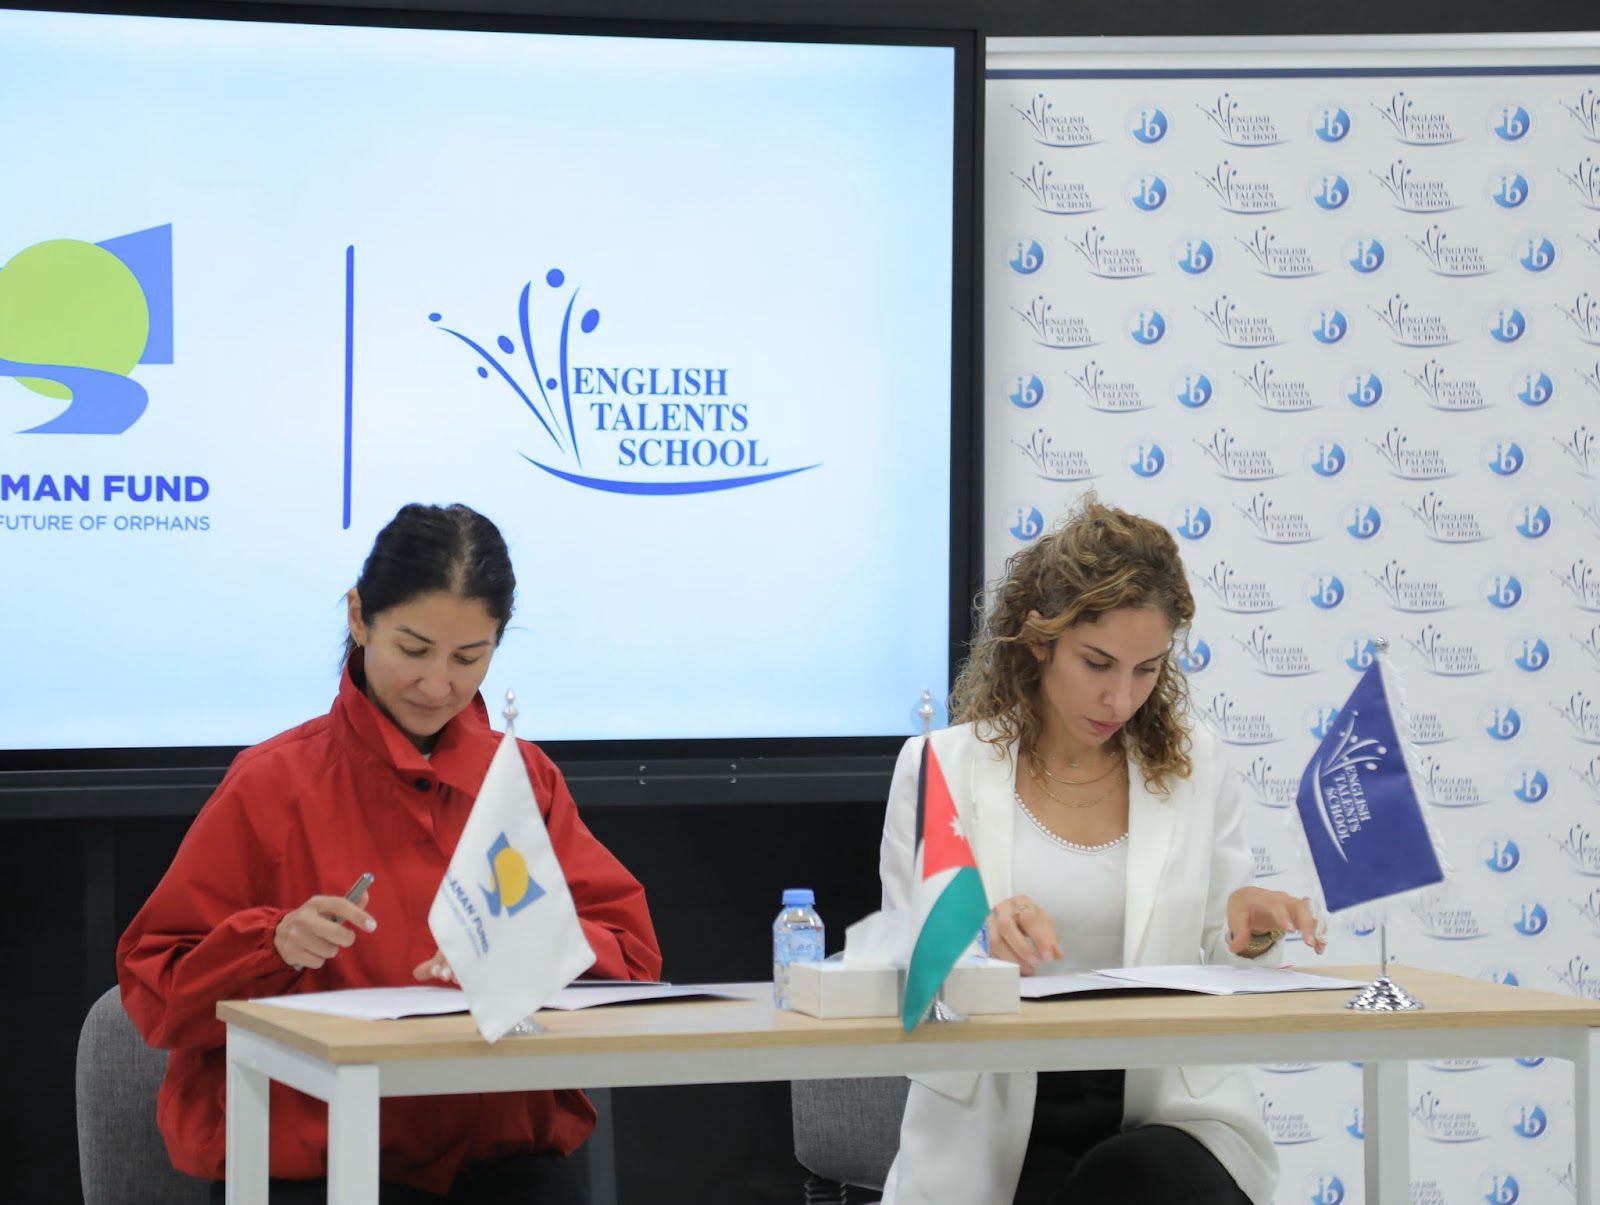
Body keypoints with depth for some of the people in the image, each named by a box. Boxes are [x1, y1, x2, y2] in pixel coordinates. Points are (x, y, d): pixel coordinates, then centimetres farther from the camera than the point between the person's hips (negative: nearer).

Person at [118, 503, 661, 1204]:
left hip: (503, 1145, 3)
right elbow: (153, 988, 4)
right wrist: (275, 944, -15)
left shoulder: (525, 777, 13)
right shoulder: (272, 784, 4)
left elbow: (630, 954, 7)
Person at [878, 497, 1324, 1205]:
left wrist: (1250, 933, -10)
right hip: (999, 1130, -1)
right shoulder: (939, 770, 2)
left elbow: (1217, 974, 14)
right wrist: (977, 946, -23)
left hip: (1166, 1118, 1)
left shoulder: (1193, 767, 8)